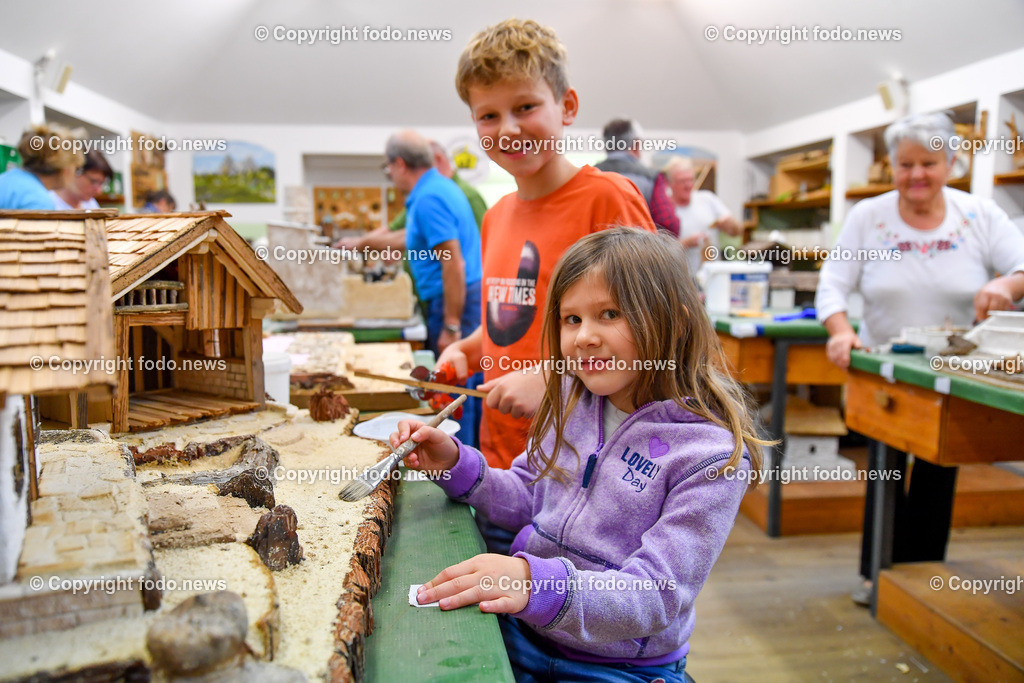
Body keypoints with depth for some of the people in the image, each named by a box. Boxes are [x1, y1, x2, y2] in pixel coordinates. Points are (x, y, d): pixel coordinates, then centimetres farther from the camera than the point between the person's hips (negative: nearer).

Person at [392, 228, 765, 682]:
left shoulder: (713, 455, -17)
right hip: (520, 635, 4)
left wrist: (539, 584, -36)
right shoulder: (571, 401, 0)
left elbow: (655, 596, -20)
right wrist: (455, 465, -5)